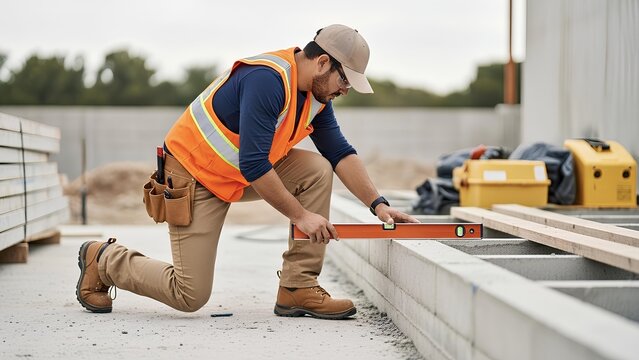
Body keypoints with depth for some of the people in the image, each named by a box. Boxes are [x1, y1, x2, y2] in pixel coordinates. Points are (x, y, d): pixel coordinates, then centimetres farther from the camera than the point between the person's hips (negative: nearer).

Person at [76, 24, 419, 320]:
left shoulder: (317, 92, -2)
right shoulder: (267, 80, -30)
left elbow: (340, 152, 1)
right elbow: (253, 166, -32)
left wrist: (378, 204, -9)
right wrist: (300, 215, -26)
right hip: (194, 175, -8)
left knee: (318, 171, -12)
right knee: (190, 296, -8)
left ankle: (297, 289, -7)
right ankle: (103, 259, 16)